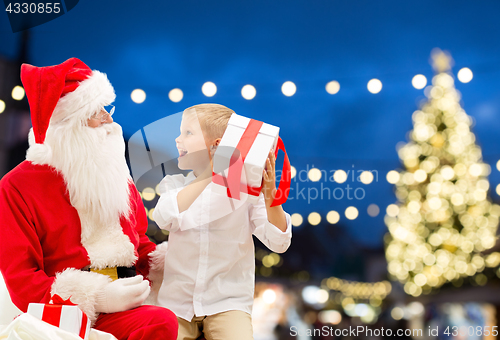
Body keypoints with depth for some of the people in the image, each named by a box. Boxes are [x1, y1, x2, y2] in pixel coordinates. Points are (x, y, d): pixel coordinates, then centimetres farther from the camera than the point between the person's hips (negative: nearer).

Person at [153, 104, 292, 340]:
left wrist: (270, 195, -23)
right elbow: (164, 218, -18)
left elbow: (279, 243, -8)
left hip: (228, 302, -1)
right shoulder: (174, 185, 6)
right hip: (177, 302, 2)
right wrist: (209, 175, -20)